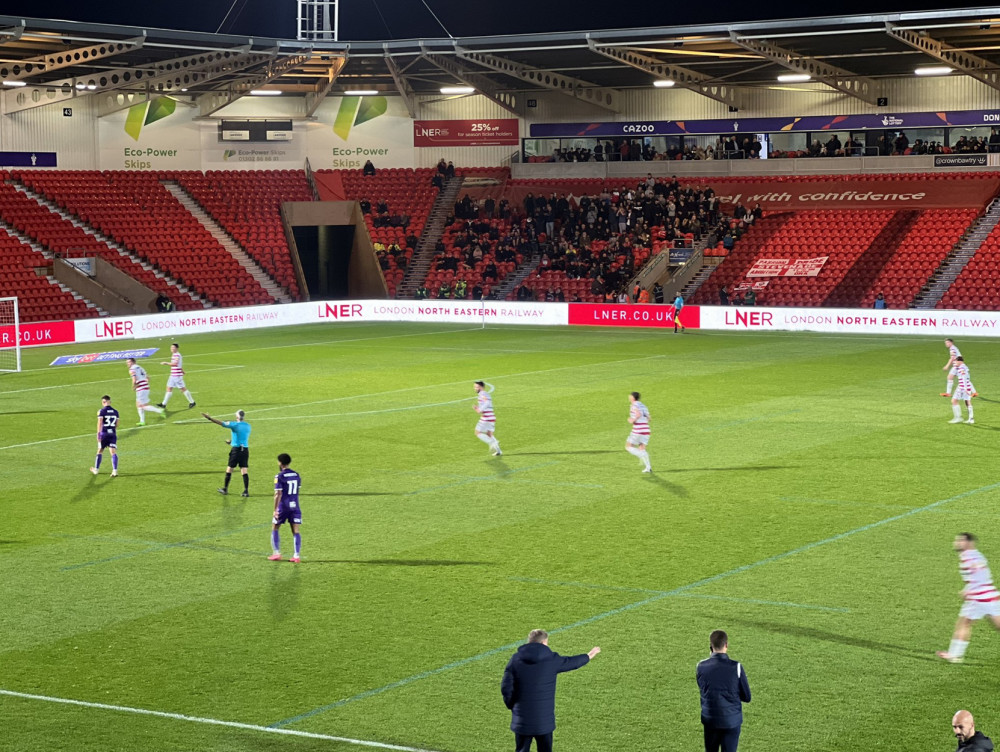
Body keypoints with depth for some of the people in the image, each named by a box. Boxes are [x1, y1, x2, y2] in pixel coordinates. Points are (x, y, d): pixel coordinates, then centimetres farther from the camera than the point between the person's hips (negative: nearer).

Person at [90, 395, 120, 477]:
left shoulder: (101, 411, -5)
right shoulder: (115, 412, 8)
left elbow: (99, 423, -14)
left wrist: (98, 434, -17)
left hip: (104, 433, -2)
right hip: (113, 434, 3)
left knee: (100, 451, 14)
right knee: (113, 452, -4)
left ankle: (96, 469, 27)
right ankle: (115, 471, -18)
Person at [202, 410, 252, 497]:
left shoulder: (235, 424, -8)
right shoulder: (248, 426, 8)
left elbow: (221, 423, -10)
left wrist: (209, 418, -6)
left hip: (236, 449, -4)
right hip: (245, 449, 4)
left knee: (229, 468, 8)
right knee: (244, 471, 2)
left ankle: (225, 489, 17)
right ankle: (246, 491, -4)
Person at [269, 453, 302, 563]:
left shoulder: (279, 477, -11)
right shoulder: (297, 475, 7)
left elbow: (278, 494, -15)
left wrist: (275, 510, -12)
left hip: (283, 506, -4)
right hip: (295, 506, 4)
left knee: (275, 529, 12)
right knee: (295, 531, 5)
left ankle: (276, 553, 10)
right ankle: (297, 555, 0)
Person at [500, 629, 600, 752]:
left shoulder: (515, 660, -3)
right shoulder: (552, 660, -5)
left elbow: (506, 687, -5)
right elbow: (572, 662, 14)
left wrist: (511, 705, 12)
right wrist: (588, 656, 34)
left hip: (521, 720, 1)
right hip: (544, 719, -1)